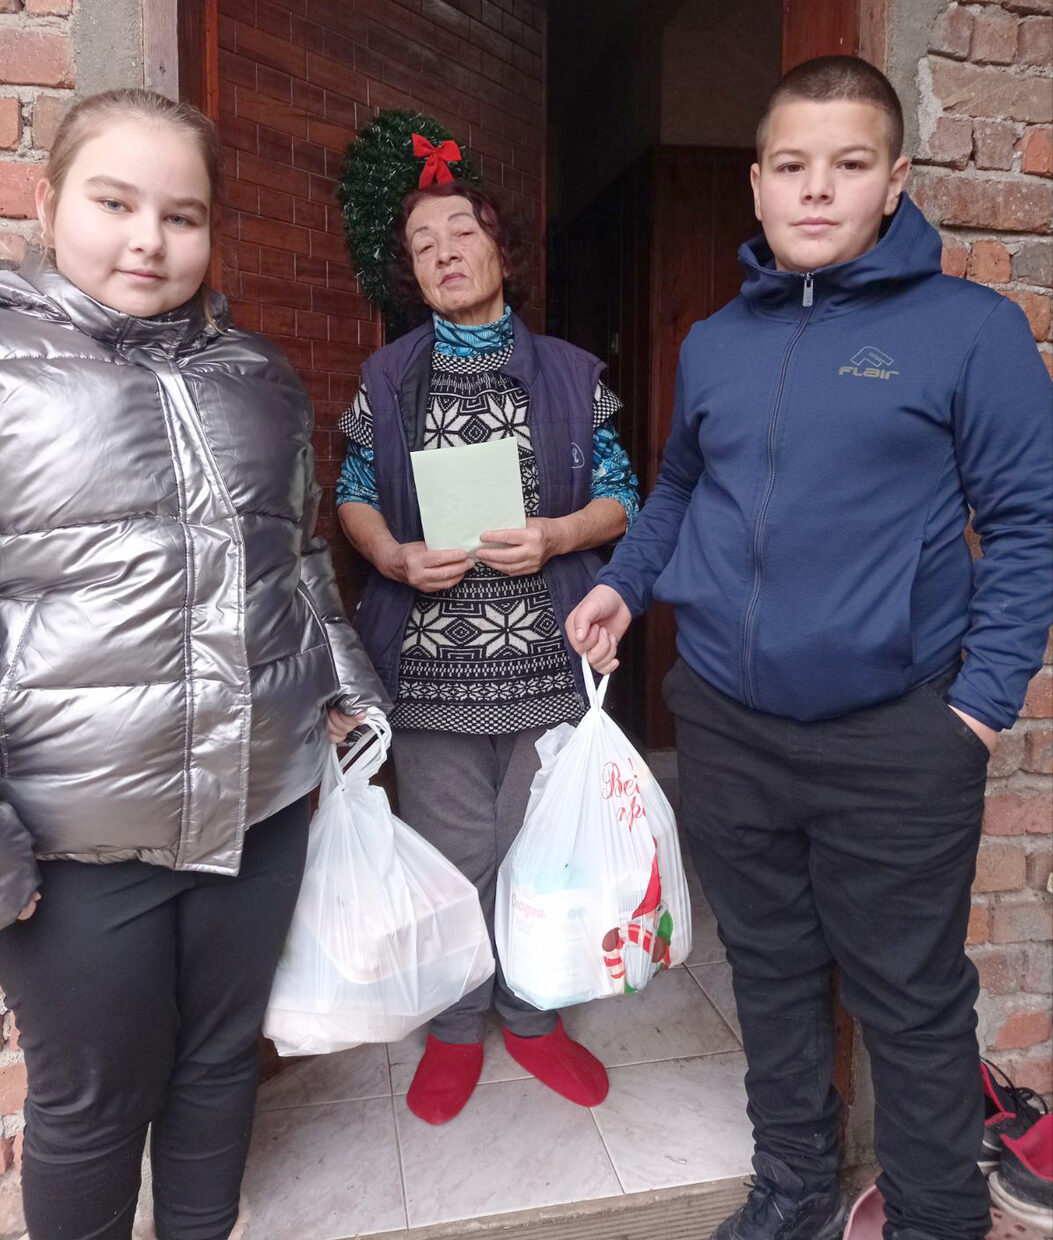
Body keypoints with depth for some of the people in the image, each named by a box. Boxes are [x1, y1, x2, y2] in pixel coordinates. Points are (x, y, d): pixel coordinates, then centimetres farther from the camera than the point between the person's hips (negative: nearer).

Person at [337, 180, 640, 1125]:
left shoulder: (571, 373, 6)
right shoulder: (387, 377, 8)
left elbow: (619, 498, 6)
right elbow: (355, 495, 10)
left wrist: (556, 535, -14)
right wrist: (395, 557, -11)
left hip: (546, 654, 0)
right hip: (429, 657, 0)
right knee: (450, 853, 9)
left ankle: (533, 1017, 34)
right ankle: (456, 1028, 32)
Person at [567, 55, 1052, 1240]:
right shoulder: (710, 343, 8)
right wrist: (623, 582, 7)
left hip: (894, 733, -4)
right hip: (726, 723, 5)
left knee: (913, 1003, 11)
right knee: (770, 971, 20)